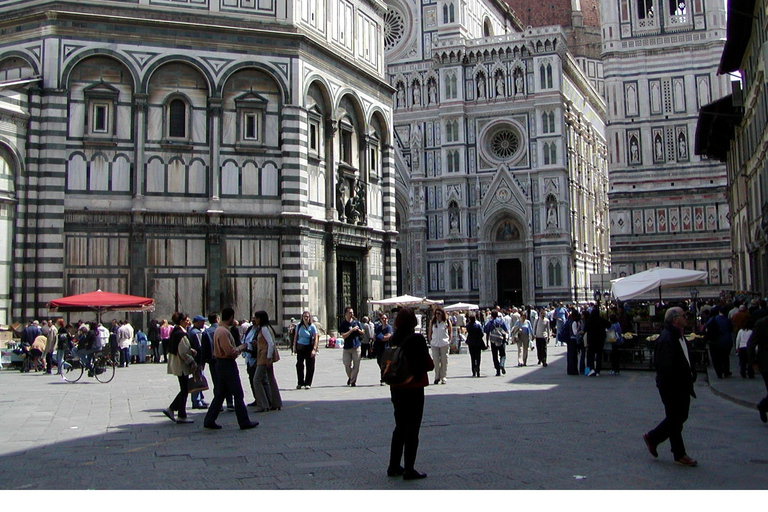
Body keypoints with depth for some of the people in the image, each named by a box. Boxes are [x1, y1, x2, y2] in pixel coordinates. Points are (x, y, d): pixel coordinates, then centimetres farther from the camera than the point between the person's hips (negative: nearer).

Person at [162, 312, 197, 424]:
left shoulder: (174, 332, 12)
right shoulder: (181, 334, -19)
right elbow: (183, 352, -21)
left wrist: (191, 350, 10)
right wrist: (192, 363, -15)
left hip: (176, 364, 10)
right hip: (181, 365, -10)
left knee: (184, 389, 16)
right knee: (184, 390, -1)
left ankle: (171, 409, 16)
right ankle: (181, 416, 6)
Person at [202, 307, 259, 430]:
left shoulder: (219, 330, 13)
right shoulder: (224, 331, -19)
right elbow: (230, 351, -24)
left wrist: (238, 348, 11)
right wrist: (240, 348, -8)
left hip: (221, 364, 10)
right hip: (227, 364, -10)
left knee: (220, 394, 13)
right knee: (238, 394, -3)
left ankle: (209, 420, 14)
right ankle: (244, 422, 2)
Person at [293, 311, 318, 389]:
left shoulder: (312, 327, -5)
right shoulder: (299, 326, 4)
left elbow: (315, 338, -6)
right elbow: (296, 336, 13)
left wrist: (314, 349, -14)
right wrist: (294, 347, 9)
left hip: (309, 347, -2)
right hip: (300, 348, 3)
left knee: (310, 366, 0)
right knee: (299, 365, 3)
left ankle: (308, 383, 10)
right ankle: (300, 383, 14)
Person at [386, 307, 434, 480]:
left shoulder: (393, 339, 1)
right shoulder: (417, 339, -15)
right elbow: (428, 364, -12)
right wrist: (431, 365, 8)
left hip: (396, 388, 6)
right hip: (413, 388, -6)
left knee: (400, 427, 17)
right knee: (412, 429, 2)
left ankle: (394, 466, 22)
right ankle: (409, 470, 6)